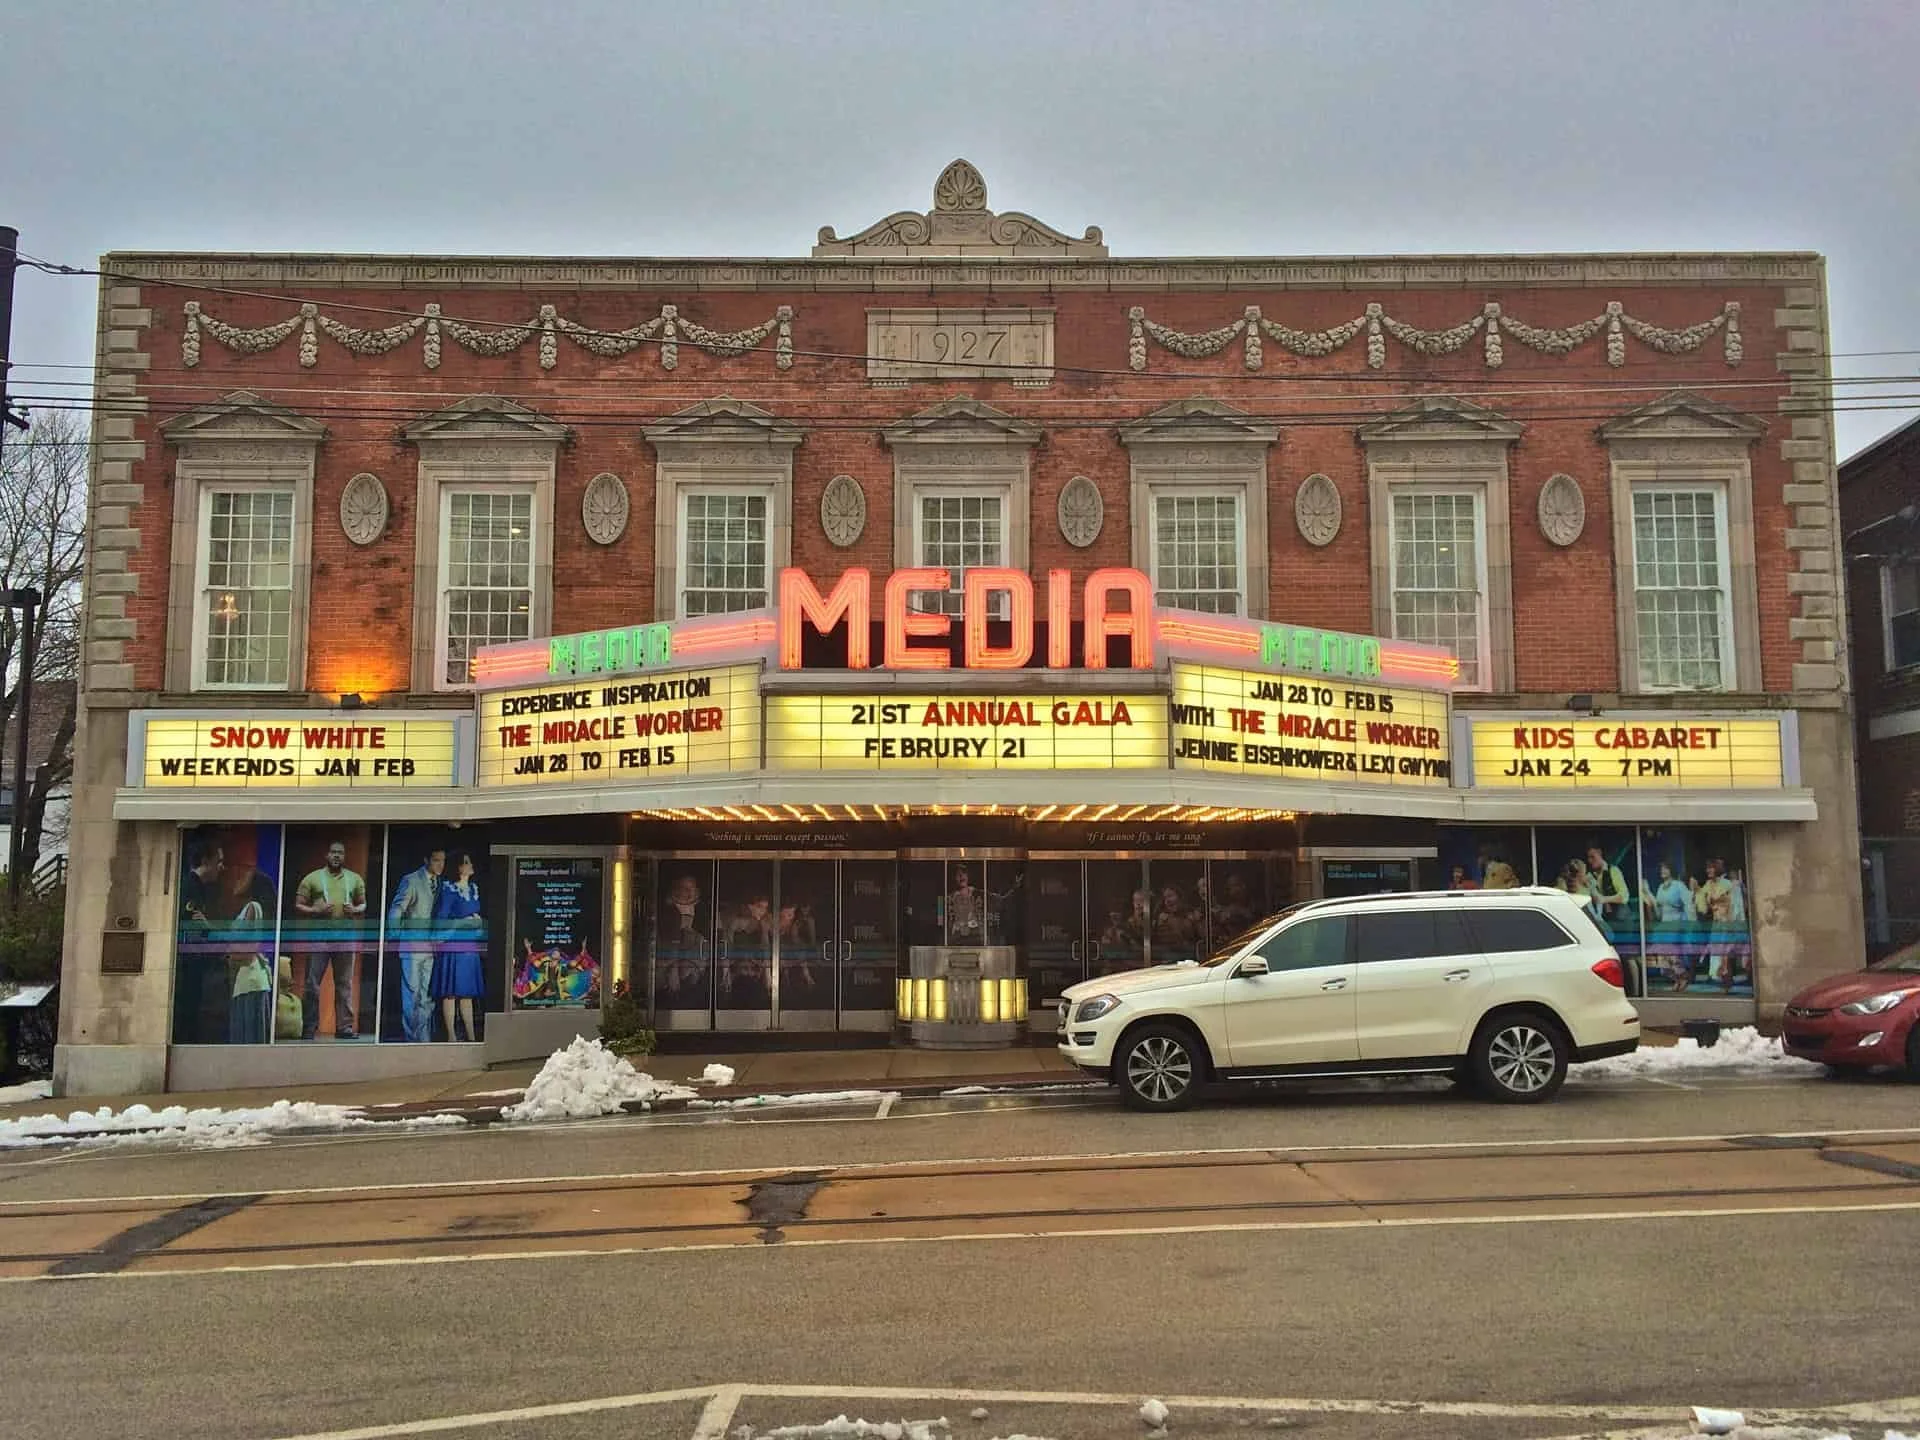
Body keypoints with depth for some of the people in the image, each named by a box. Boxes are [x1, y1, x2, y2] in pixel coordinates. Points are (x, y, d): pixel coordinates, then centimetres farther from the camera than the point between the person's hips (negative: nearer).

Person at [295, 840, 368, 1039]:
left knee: (345, 984, 3)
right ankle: (309, 1028, 3)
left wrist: (355, 910, -4)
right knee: (312, 984, -3)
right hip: (319, 935, -2)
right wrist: (317, 911, -13)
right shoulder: (312, 878, 5)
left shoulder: (355, 879, 13)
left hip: (345, 935, 2)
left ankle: (344, 1027, 7)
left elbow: (363, 905, 18)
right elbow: (298, 907, 4)